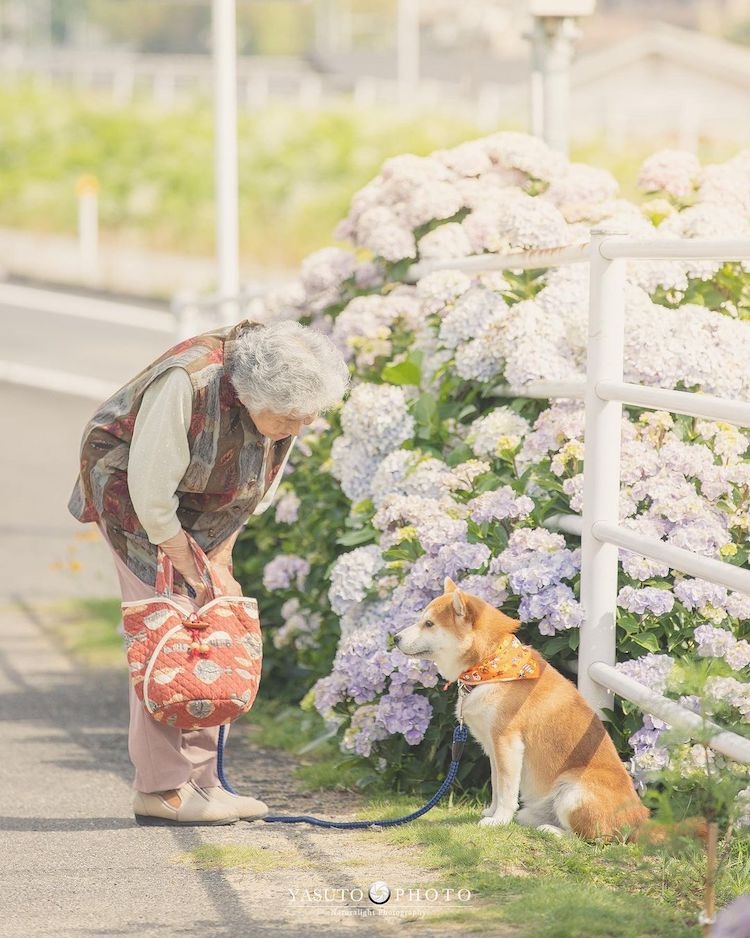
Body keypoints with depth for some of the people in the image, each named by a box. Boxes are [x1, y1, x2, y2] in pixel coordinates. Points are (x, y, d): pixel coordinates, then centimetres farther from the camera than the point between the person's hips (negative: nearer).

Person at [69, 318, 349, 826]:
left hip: (205, 517, 7)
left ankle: (201, 781, 6)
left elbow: (255, 492, 2)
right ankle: (160, 791, -14)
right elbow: (152, 492, -28)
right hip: (131, 495, -7)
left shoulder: (283, 404, -13)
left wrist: (218, 561, -5)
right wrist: (197, 573, -20)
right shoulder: (187, 384, -35)